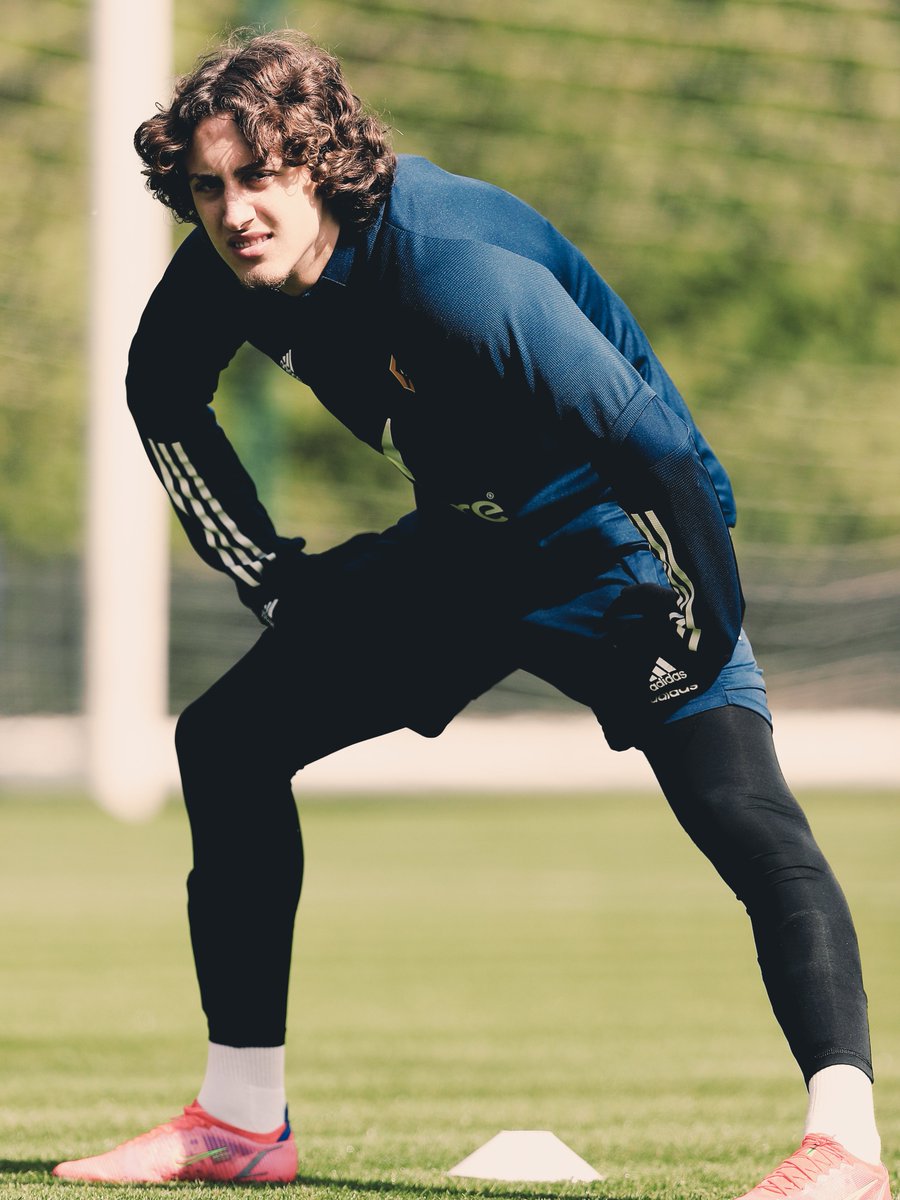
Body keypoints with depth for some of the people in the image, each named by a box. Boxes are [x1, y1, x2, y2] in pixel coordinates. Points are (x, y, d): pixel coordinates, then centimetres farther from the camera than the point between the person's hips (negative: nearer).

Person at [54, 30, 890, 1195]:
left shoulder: (456, 273, -35)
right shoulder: (225, 274, -12)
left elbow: (650, 442, -35)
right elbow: (161, 398, 11)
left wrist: (697, 645, -26)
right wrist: (275, 583, 10)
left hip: (612, 545, -8)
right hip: (466, 548, 8)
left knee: (746, 823, -28)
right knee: (227, 738, 7)